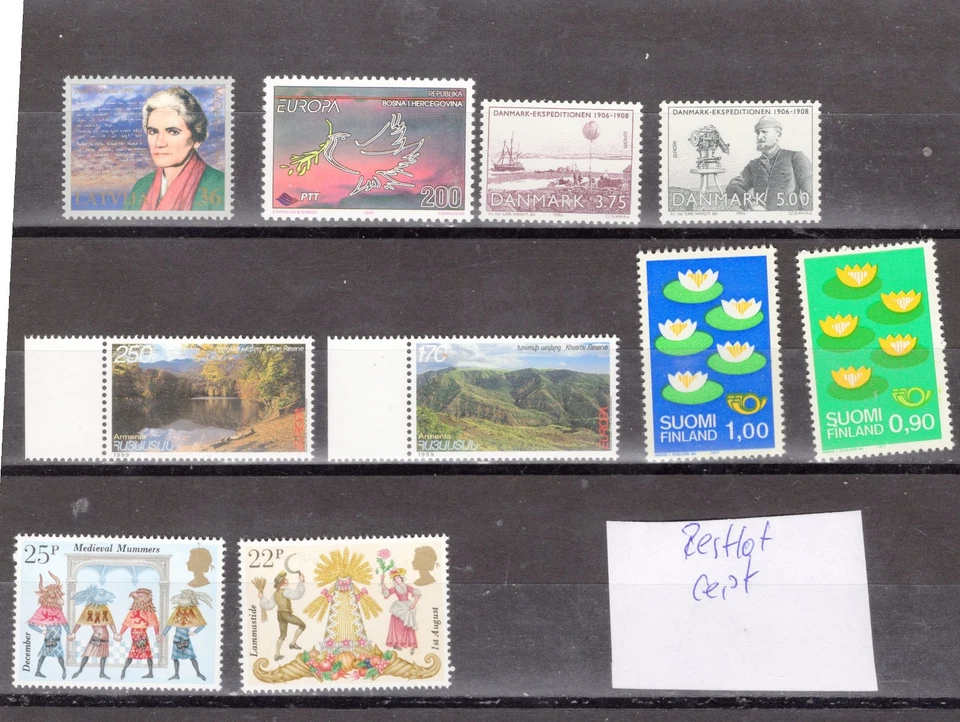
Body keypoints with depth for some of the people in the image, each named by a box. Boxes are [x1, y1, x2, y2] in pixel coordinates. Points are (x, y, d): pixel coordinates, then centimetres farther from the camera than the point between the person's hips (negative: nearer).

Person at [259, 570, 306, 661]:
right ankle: (293, 643, 10)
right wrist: (301, 582, -30)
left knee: (283, 635, 21)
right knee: (302, 625, 8)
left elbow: (268, 605, 9)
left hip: (280, 615, 8)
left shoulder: (275, 594, 8)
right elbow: (297, 594, -32)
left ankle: (276, 655, 20)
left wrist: (262, 598, 22)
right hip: (287, 614, -8)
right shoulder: (285, 591, -17)